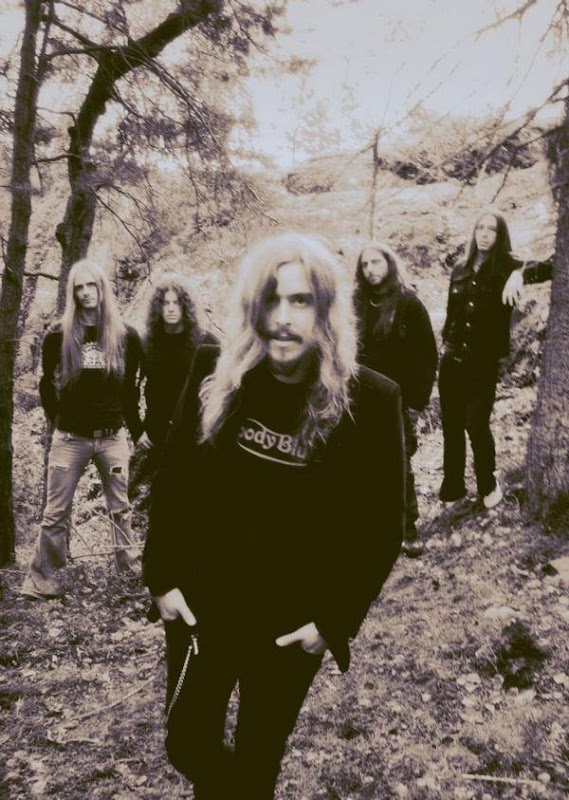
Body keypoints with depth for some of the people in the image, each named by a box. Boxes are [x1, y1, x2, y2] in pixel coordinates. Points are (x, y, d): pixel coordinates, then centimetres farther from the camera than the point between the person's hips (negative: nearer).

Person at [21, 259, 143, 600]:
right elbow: (47, 383, 12)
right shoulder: (58, 336, -1)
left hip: (113, 436, 1)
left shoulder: (126, 336, 0)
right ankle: (43, 582, 11)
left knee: (121, 509, 11)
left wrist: (136, 427, 10)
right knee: (56, 514, 2)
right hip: (70, 437, 0)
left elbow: (132, 385, 9)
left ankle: (134, 569, 23)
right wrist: (58, 418, 10)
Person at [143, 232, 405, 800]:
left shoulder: (370, 400, -15)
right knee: (187, 745, 19)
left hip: (291, 624, -2)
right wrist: (162, 577, -1)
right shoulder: (214, 374, -8)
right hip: (201, 605, 3)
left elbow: (381, 527, -8)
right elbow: (171, 480, 2)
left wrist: (333, 620, -10)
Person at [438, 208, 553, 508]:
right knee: (451, 425, 7)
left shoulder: (508, 267, -4)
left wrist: (521, 274, -34)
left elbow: (551, 267, -18)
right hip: (452, 360, 4)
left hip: (485, 363, -4)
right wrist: (445, 343, 14)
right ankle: (452, 485, 22)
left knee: (477, 426, -4)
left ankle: (489, 485, 20)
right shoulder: (461, 270, 9)